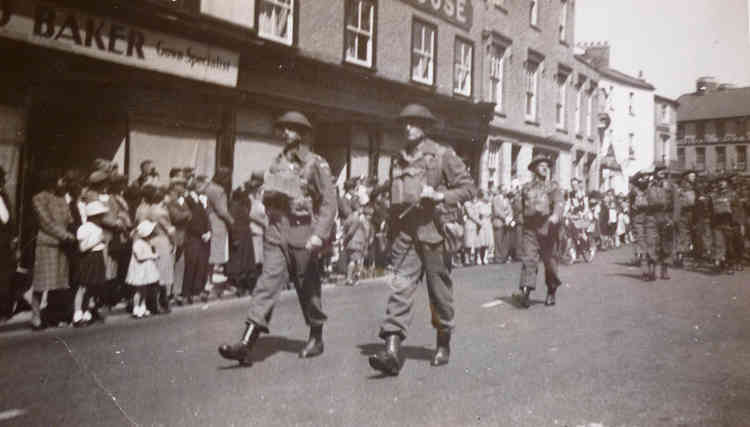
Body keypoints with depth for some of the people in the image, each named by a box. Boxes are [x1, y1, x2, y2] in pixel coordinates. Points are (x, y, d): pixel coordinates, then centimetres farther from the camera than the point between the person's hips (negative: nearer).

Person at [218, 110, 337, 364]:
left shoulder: (316, 164, -3)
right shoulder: (277, 163, 13)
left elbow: (329, 203, -8)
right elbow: (266, 196, 23)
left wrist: (319, 235, -17)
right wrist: (270, 194, 1)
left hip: (303, 234, -4)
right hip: (276, 233, 4)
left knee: (308, 288, 8)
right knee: (268, 282, -6)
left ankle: (316, 339, 27)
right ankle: (247, 343, -10)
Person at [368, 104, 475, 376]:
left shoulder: (443, 155, 0)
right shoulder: (399, 161, 15)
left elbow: (468, 188, 0)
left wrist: (440, 196, -16)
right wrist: (392, 234, 18)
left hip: (433, 231, -3)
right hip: (404, 232, 3)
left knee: (439, 290, 8)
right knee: (400, 286, -9)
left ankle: (444, 345, 27)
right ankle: (392, 350, -13)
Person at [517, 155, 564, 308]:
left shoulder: (553, 188, 8)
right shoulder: (526, 188, 17)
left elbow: (558, 202, -11)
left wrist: (555, 215, -31)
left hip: (547, 228, -1)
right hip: (530, 228, 1)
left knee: (549, 260, 5)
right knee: (528, 259, -10)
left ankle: (551, 292, 21)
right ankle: (526, 292, -17)